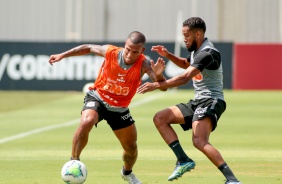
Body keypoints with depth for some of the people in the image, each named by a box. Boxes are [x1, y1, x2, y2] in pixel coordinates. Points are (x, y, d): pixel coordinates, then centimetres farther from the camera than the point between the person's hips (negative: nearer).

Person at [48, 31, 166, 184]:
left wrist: (158, 75, -54)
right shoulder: (110, 52, -22)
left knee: (131, 147, 11)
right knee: (86, 122, -34)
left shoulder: (143, 64, -24)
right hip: (97, 98, -2)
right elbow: (88, 48, -2)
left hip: (119, 108, 2)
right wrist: (62, 56, -1)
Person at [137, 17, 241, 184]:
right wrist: (168, 55, 20)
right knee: (160, 118, 6)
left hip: (211, 101, -11)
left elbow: (185, 78, -29)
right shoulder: (196, 50, 14)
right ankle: (183, 160, -1)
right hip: (197, 102, 11)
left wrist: (157, 85, -32)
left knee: (199, 141, -30)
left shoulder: (208, 53, -18)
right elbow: (186, 64, 38)